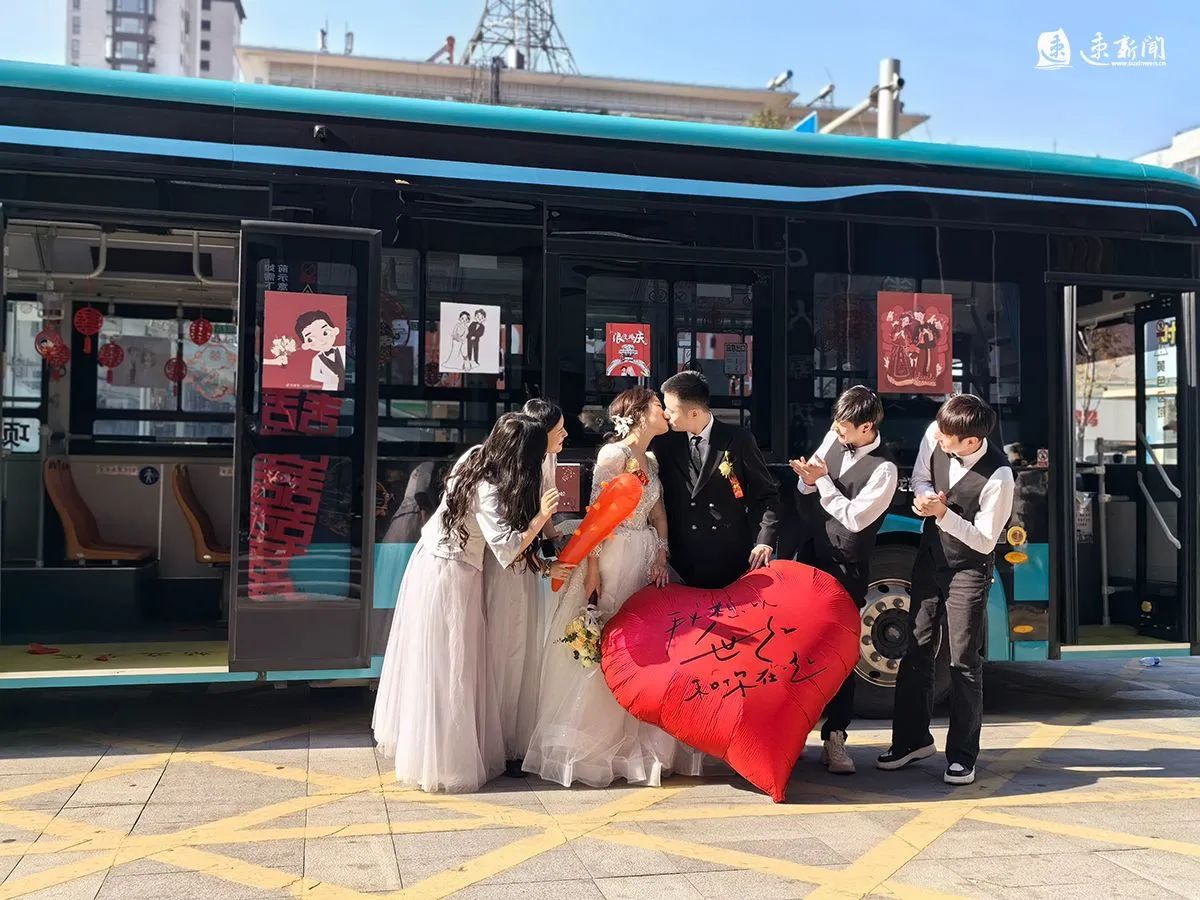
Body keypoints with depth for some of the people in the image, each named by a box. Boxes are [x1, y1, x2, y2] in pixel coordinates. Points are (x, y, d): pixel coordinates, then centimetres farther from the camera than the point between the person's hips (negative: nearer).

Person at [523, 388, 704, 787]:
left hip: (644, 560, 8)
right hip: (612, 556, -8)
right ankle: (584, 749, 7)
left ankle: (634, 745, 17)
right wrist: (592, 568, -18)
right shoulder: (613, 454, -9)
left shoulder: (651, 460, 15)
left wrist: (661, 556, 2)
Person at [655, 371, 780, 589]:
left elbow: (766, 494, -1)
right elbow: (659, 497, 9)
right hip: (685, 561, 2)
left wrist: (764, 541, -12)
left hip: (733, 558, -2)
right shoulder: (665, 444, 3)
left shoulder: (739, 440, -5)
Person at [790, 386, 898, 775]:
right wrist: (807, 480, -11)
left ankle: (834, 739, 10)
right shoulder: (834, 437, 2)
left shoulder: (884, 469, -17)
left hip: (846, 568, -6)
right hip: (811, 553, 6)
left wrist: (821, 480, -15)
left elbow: (854, 518, -18)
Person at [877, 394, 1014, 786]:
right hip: (930, 556, 6)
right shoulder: (935, 435, -13)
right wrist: (925, 496, -16)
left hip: (969, 569, -6)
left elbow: (985, 541, -19)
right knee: (916, 648, 11)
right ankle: (913, 739, 25)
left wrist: (942, 513, -27)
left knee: (964, 661, -3)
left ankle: (962, 755, 10)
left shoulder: (998, 475, -27)